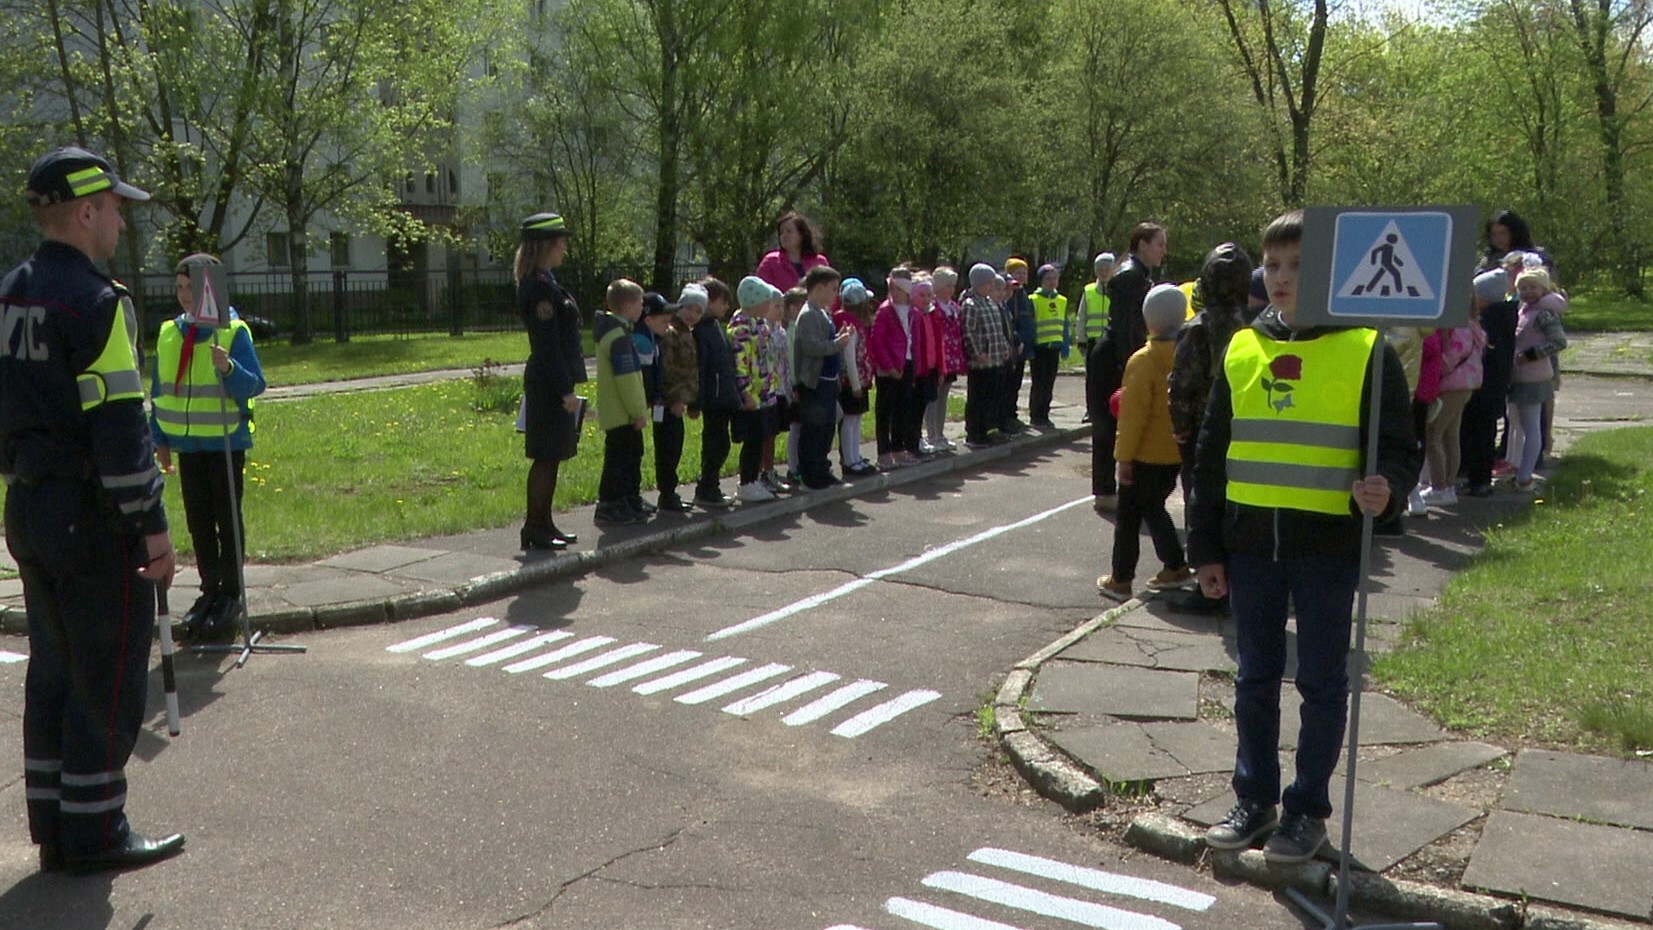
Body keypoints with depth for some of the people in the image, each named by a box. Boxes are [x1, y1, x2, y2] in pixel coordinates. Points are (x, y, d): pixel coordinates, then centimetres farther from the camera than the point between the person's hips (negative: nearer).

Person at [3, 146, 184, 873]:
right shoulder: (95, 301, -16)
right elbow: (118, 426, -20)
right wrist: (152, 526, -16)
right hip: (93, 519, -9)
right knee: (108, 678, 1)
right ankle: (94, 833, 10)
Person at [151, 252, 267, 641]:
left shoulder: (233, 330, -8)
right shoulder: (169, 333, 7)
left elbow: (255, 383, -12)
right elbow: (160, 390, 13)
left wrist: (228, 367, -31)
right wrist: (160, 439, 12)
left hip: (225, 441, -5)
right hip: (186, 443, 5)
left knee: (227, 518, 3)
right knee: (198, 521, 11)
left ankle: (230, 594, 13)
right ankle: (209, 591, 22)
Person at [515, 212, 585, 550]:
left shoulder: (544, 282, 15)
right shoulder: (540, 286, -16)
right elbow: (548, 344, -20)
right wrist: (565, 389, -19)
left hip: (550, 381, 10)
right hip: (548, 384, -10)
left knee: (551, 456, 14)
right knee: (546, 457, -4)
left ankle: (544, 525, 21)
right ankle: (534, 529, 3)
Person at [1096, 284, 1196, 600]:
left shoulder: (1143, 361, -19)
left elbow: (1133, 414, -18)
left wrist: (1123, 456, -11)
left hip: (1146, 455, -6)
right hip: (1177, 453, 6)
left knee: (1129, 516, 5)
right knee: (1153, 508, 23)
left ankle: (1120, 579, 10)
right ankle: (1175, 567, 22)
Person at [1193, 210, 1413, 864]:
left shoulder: (1366, 351, -3)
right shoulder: (1242, 350, 7)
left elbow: (1395, 446, 0)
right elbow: (1211, 454, 10)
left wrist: (1385, 489, -24)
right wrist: (1205, 548, 7)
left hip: (1329, 546, -3)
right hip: (1250, 544, 3)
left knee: (1322, 682, 8)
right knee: (1255, 678, 13)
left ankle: (1308, 808, 21)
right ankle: (1254, 797, 27)